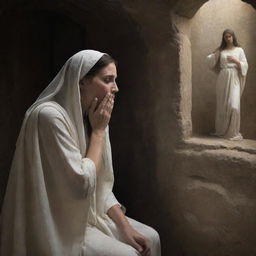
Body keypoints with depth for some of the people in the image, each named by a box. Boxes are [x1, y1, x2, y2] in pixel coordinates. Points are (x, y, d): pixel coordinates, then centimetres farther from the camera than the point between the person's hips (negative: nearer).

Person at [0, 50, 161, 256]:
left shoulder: (89, 118, 3)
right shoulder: (50, 115, -23)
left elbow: (101, 185, 6)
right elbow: (83, 184, -26)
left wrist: (126, 227, -4)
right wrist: (98, 131, -17)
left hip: (86, 214, 8)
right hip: (55, 224, -8)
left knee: (150, 238, 4)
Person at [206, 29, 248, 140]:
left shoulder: (239, 50, 10)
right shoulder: (221, 50, 13)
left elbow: (245, 66, 6)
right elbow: (210, 62, 8)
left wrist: (237, 61, -9)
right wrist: (215, 52, -2)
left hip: (234, 78, -2)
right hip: (222, 79, 2)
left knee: (233, 106, -13)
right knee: (221, 105, 1)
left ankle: (233, 132, -4)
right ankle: (221, 131, 11)